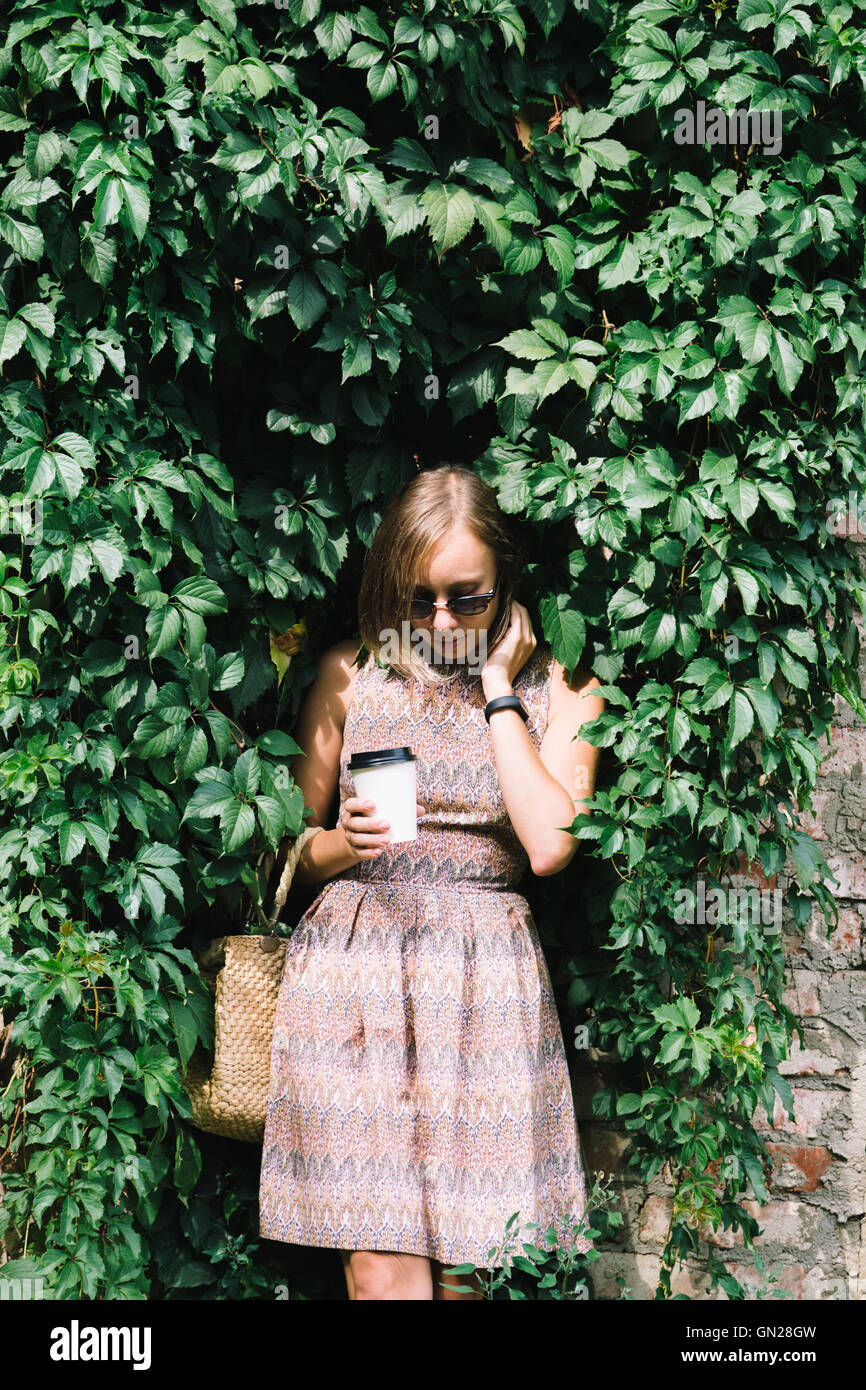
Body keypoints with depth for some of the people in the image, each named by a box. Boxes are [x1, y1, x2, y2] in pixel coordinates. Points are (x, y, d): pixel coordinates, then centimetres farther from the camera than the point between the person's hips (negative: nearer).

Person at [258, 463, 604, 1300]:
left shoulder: (560, 688, 8)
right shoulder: (350, 673, 10)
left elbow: (549, 846, -9)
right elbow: (291, 845, 14)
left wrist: (499, 689, -4)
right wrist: (344, 843, -9)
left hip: (485, 977, 0)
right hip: (353, 962, 0)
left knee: (462, 1269, -2)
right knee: (384, 1271, -8)